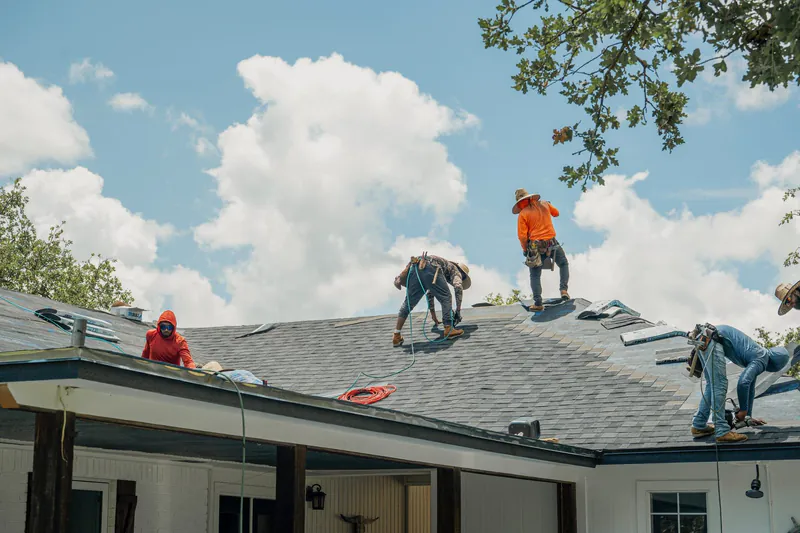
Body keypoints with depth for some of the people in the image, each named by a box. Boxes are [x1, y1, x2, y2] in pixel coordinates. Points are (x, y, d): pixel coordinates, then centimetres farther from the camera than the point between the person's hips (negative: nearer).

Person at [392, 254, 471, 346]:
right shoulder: (455, 270, 25)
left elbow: (429, 293, 51)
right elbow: (458, 287, 3)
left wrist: (433, 315, 54)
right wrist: (458, 311, 6)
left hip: (415, 267, 7)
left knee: (408, 303, 12)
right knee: (445, 298, 8)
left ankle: (396, 337, 10)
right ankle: (448, 330, 0)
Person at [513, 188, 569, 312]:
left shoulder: (523, 214, -7)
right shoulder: (544, 205, 4)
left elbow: (522, 235, -11)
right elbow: (556, 213, 23)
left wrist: (525, 250, 3)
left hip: (535, 246, -2)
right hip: (552, 243, 2)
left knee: (535, 276, 9)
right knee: (564, 264, 25)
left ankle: (538, 302, 1)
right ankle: (563, 289, 7)